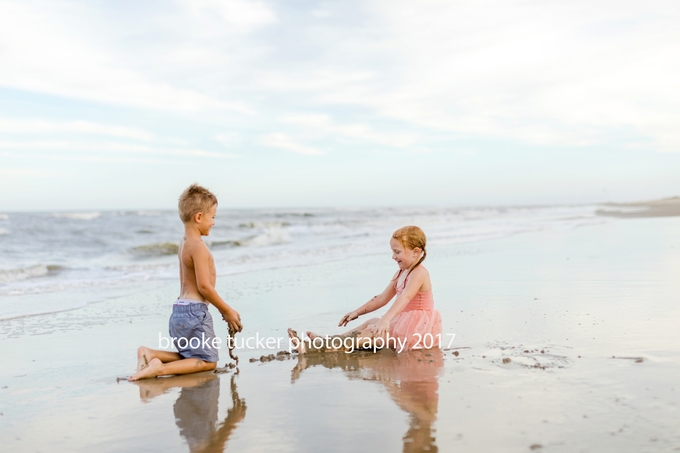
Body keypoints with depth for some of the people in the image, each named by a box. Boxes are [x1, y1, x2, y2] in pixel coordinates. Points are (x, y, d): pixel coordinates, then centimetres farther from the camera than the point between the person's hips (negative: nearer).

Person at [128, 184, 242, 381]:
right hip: (194, 312, -9)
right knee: (207, 361, 0)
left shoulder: (184, 244, 15)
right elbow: (204, 285, -20)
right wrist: (226, 310, -10)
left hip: (180, 311, 9)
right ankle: (160, 369, -16)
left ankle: (150, 354, 5)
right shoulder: (198, 247, -15)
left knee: (190, 356, 21)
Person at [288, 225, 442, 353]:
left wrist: (385, 319, -49)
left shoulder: (419, 273, -19)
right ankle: (326, 341, -9)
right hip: (405, 322, 10)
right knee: (371, 323, 4)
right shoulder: (401, 273, 13)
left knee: (373, 331, -18)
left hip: (418, 328, -10)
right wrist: (357, 312, 12)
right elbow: (382, 298, 17)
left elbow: (405, 298, -35)